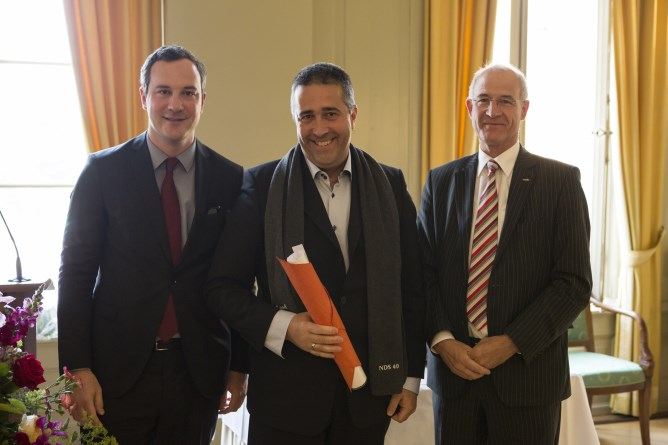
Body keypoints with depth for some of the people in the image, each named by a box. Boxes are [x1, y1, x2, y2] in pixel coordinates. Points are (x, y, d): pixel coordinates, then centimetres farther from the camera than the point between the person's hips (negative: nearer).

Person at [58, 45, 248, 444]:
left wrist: (240, 366, 7)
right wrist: (77, 367, -8)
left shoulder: (231, 180, 1)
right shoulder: (103, 171, -3)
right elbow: (76, 271, -3)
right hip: (119, 367, -1)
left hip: (199, 368, 2)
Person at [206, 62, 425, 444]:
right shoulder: (261, 184, -3)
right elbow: (224, 287, -3)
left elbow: (411, 288, 8)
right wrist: (284, 326, -18)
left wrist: (411, 377, 7)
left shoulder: (390, 185, 4)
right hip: (285, 396, -2)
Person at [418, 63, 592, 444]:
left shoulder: (561, 181, -3)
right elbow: (424, 270, 6)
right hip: (453, 369, 3)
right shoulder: (442, 181, 7)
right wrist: (442, 339, -8)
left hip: (528, 373, -2)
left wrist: (512, 343, -13)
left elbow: (575, 282, -7)